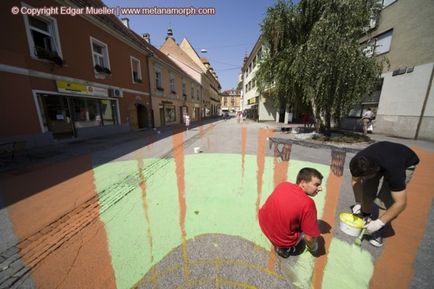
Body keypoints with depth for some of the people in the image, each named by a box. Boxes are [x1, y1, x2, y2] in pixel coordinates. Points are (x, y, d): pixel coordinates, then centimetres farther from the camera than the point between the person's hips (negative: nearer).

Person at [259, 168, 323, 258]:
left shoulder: (283, 185, -7)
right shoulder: (307, 204, -25)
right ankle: (284, 248, 13)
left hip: (263, 224, 5)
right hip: (283, 240, -5)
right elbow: (309, 238, -15)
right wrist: (312, 249, 9)